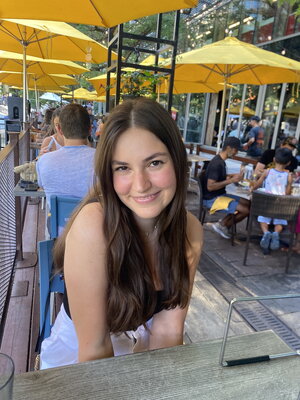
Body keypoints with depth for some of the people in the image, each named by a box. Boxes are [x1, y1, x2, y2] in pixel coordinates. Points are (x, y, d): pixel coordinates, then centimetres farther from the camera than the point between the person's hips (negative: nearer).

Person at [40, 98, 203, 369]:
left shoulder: (190, 230, -13)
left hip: (146, 352, 4)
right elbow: (93, 348, -21)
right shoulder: (93, 225, -28)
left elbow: (168, 329, -11)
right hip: (76, 362, -4)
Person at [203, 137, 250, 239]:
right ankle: (223, 225, 5)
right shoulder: (217, 163, -21)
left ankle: (223, 224, 4)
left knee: (247, 203, 8)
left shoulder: (221, 161, 9)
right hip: (212, 199, -10)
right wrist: (230, 181, -24)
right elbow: (210, 186, -26)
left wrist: (233, 175, 12)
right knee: (245, 210, -16)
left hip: (221, 195, 10)